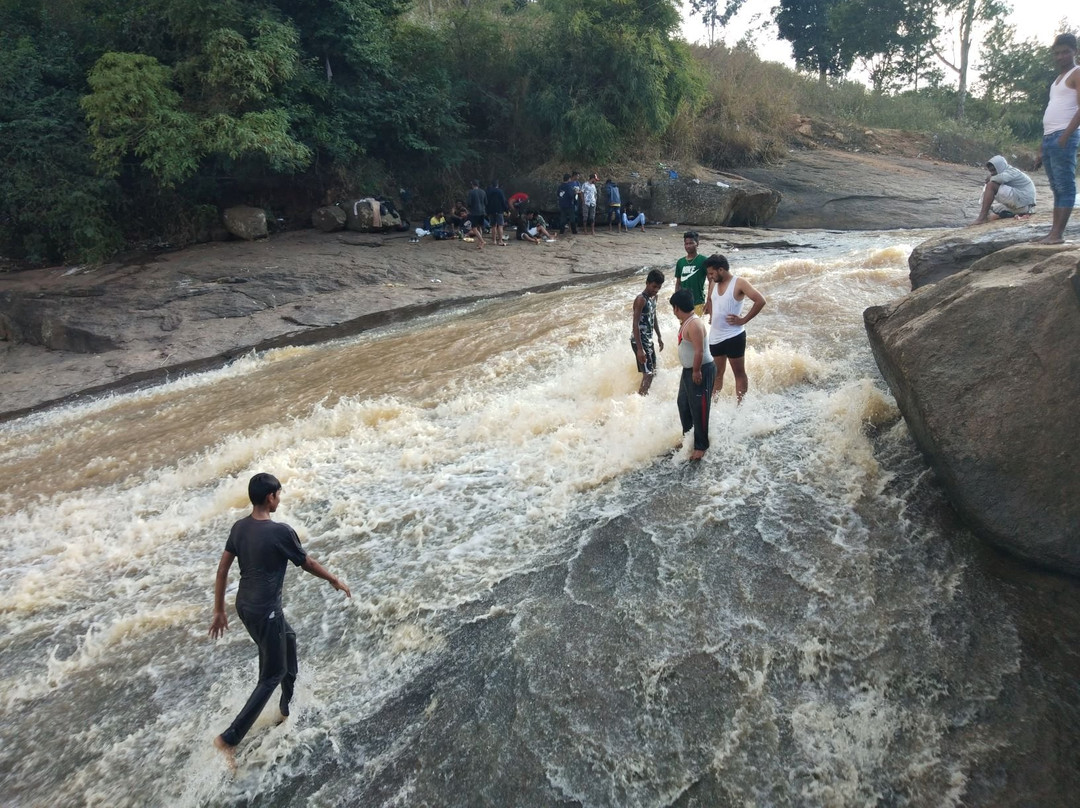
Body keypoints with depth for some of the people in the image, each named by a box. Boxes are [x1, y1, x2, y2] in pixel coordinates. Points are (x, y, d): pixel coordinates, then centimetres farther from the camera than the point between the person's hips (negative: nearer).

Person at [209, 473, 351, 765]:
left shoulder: (240, 527, -1)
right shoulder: (280, 531, -21)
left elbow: (222, 570, 4)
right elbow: (307, 563, -8)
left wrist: (219, 610, 14)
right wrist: (335, 580, 10)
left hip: (245, 605, 8)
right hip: (265, 612, -8)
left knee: (288, 637, 30)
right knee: (272, 676, 5)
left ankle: (288, 705, 42)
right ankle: (229, 738, 1)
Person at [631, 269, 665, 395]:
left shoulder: (654, 297, 7)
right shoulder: (641, 300, -21)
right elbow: (635, 325, -24)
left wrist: (659, 336, 23)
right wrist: (639, 349, -28)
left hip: (649, 340, 9)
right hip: (639, 341, -9)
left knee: (652, 372, 18)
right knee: (648, 374, -12)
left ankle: (644, 396, 31)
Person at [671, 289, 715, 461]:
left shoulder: (694, 324, -24)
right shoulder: (685, 322, 8)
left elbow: (699, 351, -27)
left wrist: (696, 371, -23)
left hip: (701, 371, -11)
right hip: (688, 370, 11)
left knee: (699, 410, -2)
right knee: (684, 405, 21)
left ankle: (701, 446, 9)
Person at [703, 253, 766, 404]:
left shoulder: (739, 283, -12)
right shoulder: (714, 284, 8)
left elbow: (760, 301, -19)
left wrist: (744, 320, -16)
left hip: (733, 336, -7)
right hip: (715, 337, 7)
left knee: (739, 373, 5)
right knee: (716, 374, 13)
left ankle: (739, 405, 10)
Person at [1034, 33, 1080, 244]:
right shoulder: (1058, 80, 25)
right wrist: (1041, 149, 21)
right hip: (1049, 138, 9)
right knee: (1056, 187, 8)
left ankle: (1058, 233, -15)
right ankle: (1054, 231, 8)